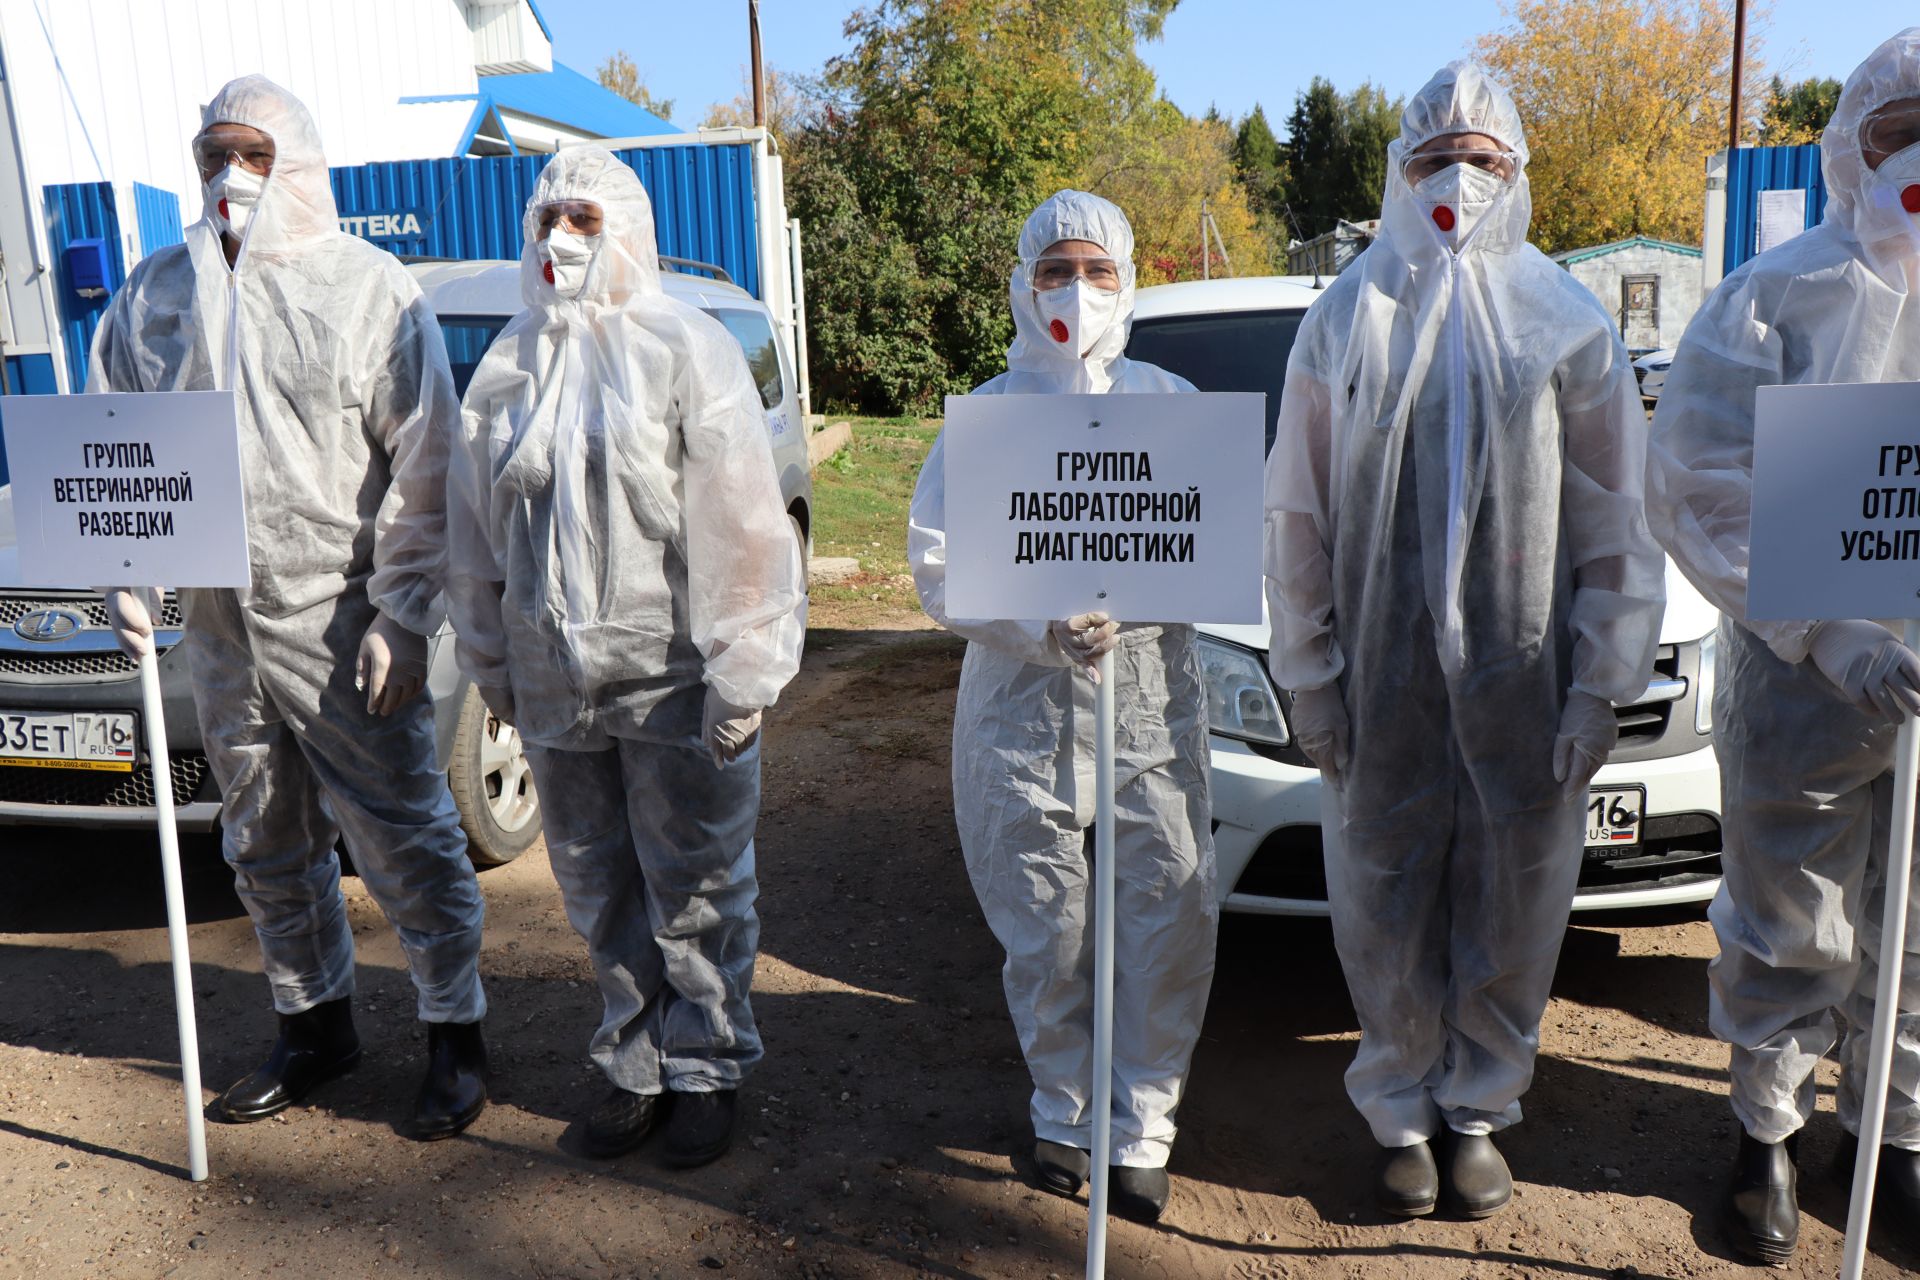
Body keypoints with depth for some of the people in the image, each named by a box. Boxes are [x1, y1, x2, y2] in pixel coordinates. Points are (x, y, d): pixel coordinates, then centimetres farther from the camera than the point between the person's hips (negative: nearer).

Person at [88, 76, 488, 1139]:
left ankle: (455, 1033, 16)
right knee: (265, 848, 16)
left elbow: (423, 469, -8)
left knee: (403, 840, 0)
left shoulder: (368, 287, -4)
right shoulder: (156, 293, 10)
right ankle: (315, 1026, 33)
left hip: (341, 622, -5)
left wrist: (402, 617, -13)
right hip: (218, 623, 6)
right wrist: (125, 576, 1)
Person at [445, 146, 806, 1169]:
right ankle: (635, 1062, 33)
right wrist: (490, 661, 15)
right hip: (555, 685, 5)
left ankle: (706, 1068, 26)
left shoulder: (688, 350, -5)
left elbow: (740, 527, -11)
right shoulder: (506, 369, 11)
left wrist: (740, 675, -15)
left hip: (674, 680, -5)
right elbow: (475, 531, 16)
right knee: (600, 893, 15)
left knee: (694, 891, 7)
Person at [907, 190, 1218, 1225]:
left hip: (1153, 702, 1)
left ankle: (1143, 1131, 16)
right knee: (1043, 931, 6)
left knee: (1169, 917, -2)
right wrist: (1046, 627, -17)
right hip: (1022, 705, 0)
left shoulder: (1172, 404, 11)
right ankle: (1061, 1113, 27)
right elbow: (936, 568, -1)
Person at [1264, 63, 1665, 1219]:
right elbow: (1297, 517, 2)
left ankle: (1479, 1110, 30)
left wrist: (1601, 684, -3)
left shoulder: (1568, 325, 4)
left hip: (1524, 679, 0)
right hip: (1383, 679, 0)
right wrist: (1310, 677, -2)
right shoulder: (1349, 323, 4)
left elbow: (1619, 524, 3)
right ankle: (1405, 1114, 28)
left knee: (1512, 909, 9)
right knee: (1388, 909, 8)